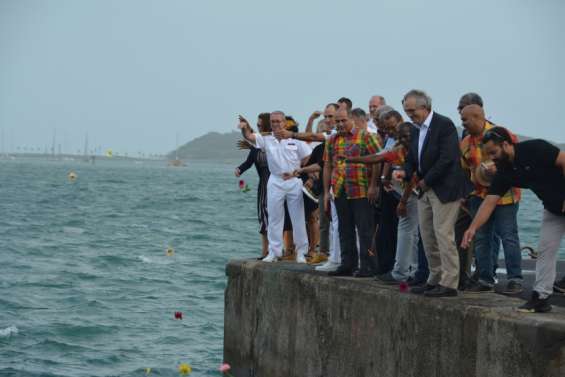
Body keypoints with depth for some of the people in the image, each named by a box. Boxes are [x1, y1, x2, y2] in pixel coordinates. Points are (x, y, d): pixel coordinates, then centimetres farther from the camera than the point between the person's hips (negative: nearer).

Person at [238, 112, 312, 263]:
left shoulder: (295, 140, -1)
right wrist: (245, 127, -31)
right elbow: (249, 136, -10)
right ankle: (274, 252, 14)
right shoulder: (266, 140, 3)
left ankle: (301, 252, 11)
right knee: (274, 218, 6)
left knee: (298, 218, 2)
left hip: (294, 181, -2)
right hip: (275, 181, 2)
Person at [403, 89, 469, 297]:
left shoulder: (444, 124, -13)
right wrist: (405, 173, -2)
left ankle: (449, 283, -4)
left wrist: (426, 181, -14)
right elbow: (412, 157, 18)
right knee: (428, 236, 10)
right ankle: (435, 279, 18)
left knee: (443, 234, -8)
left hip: (444, 189, -9)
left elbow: (447, 158, -19)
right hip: (425, 189, 9)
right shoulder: (417, 129, 13)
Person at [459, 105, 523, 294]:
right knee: (481, 239, 8)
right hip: (479, 196, 6)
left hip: (504, 195, -6)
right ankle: (485, 280, 17)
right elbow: (463, 169, 17)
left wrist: (500, 168, -22)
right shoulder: (466, 143, 9)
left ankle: (515, 280, 2)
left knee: (509, 236, -3)